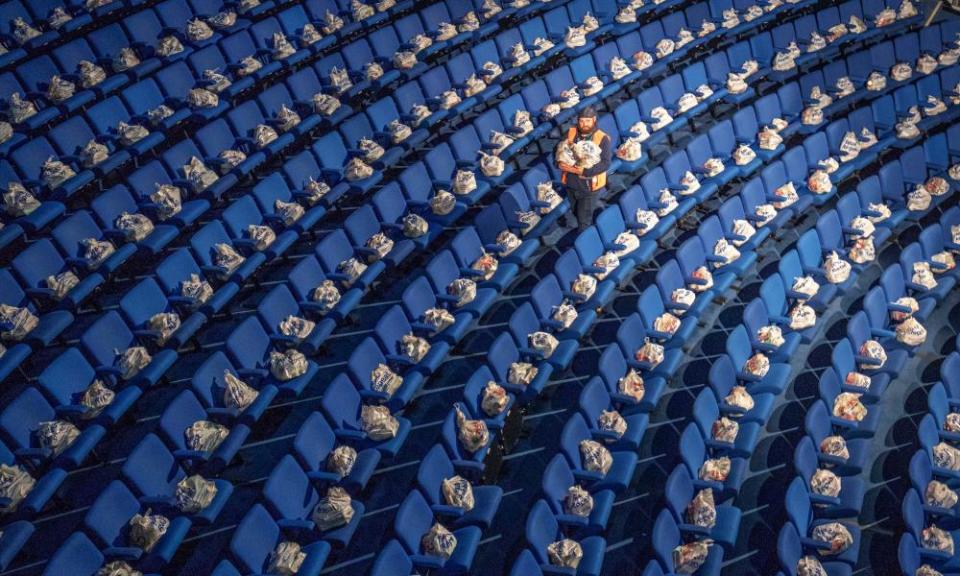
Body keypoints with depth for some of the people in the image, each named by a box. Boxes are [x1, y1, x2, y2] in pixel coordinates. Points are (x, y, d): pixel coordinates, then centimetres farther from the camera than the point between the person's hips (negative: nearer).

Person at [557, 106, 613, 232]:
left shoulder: (602, 139, -18)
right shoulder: (570, 132, -5)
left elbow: (605, 164, -23)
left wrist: (584, 171, -34)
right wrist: (559, 163, -19)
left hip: (590, 186, -5)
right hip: (571, 184, 5)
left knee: (584, 220, 5)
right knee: (576, 213, 25)